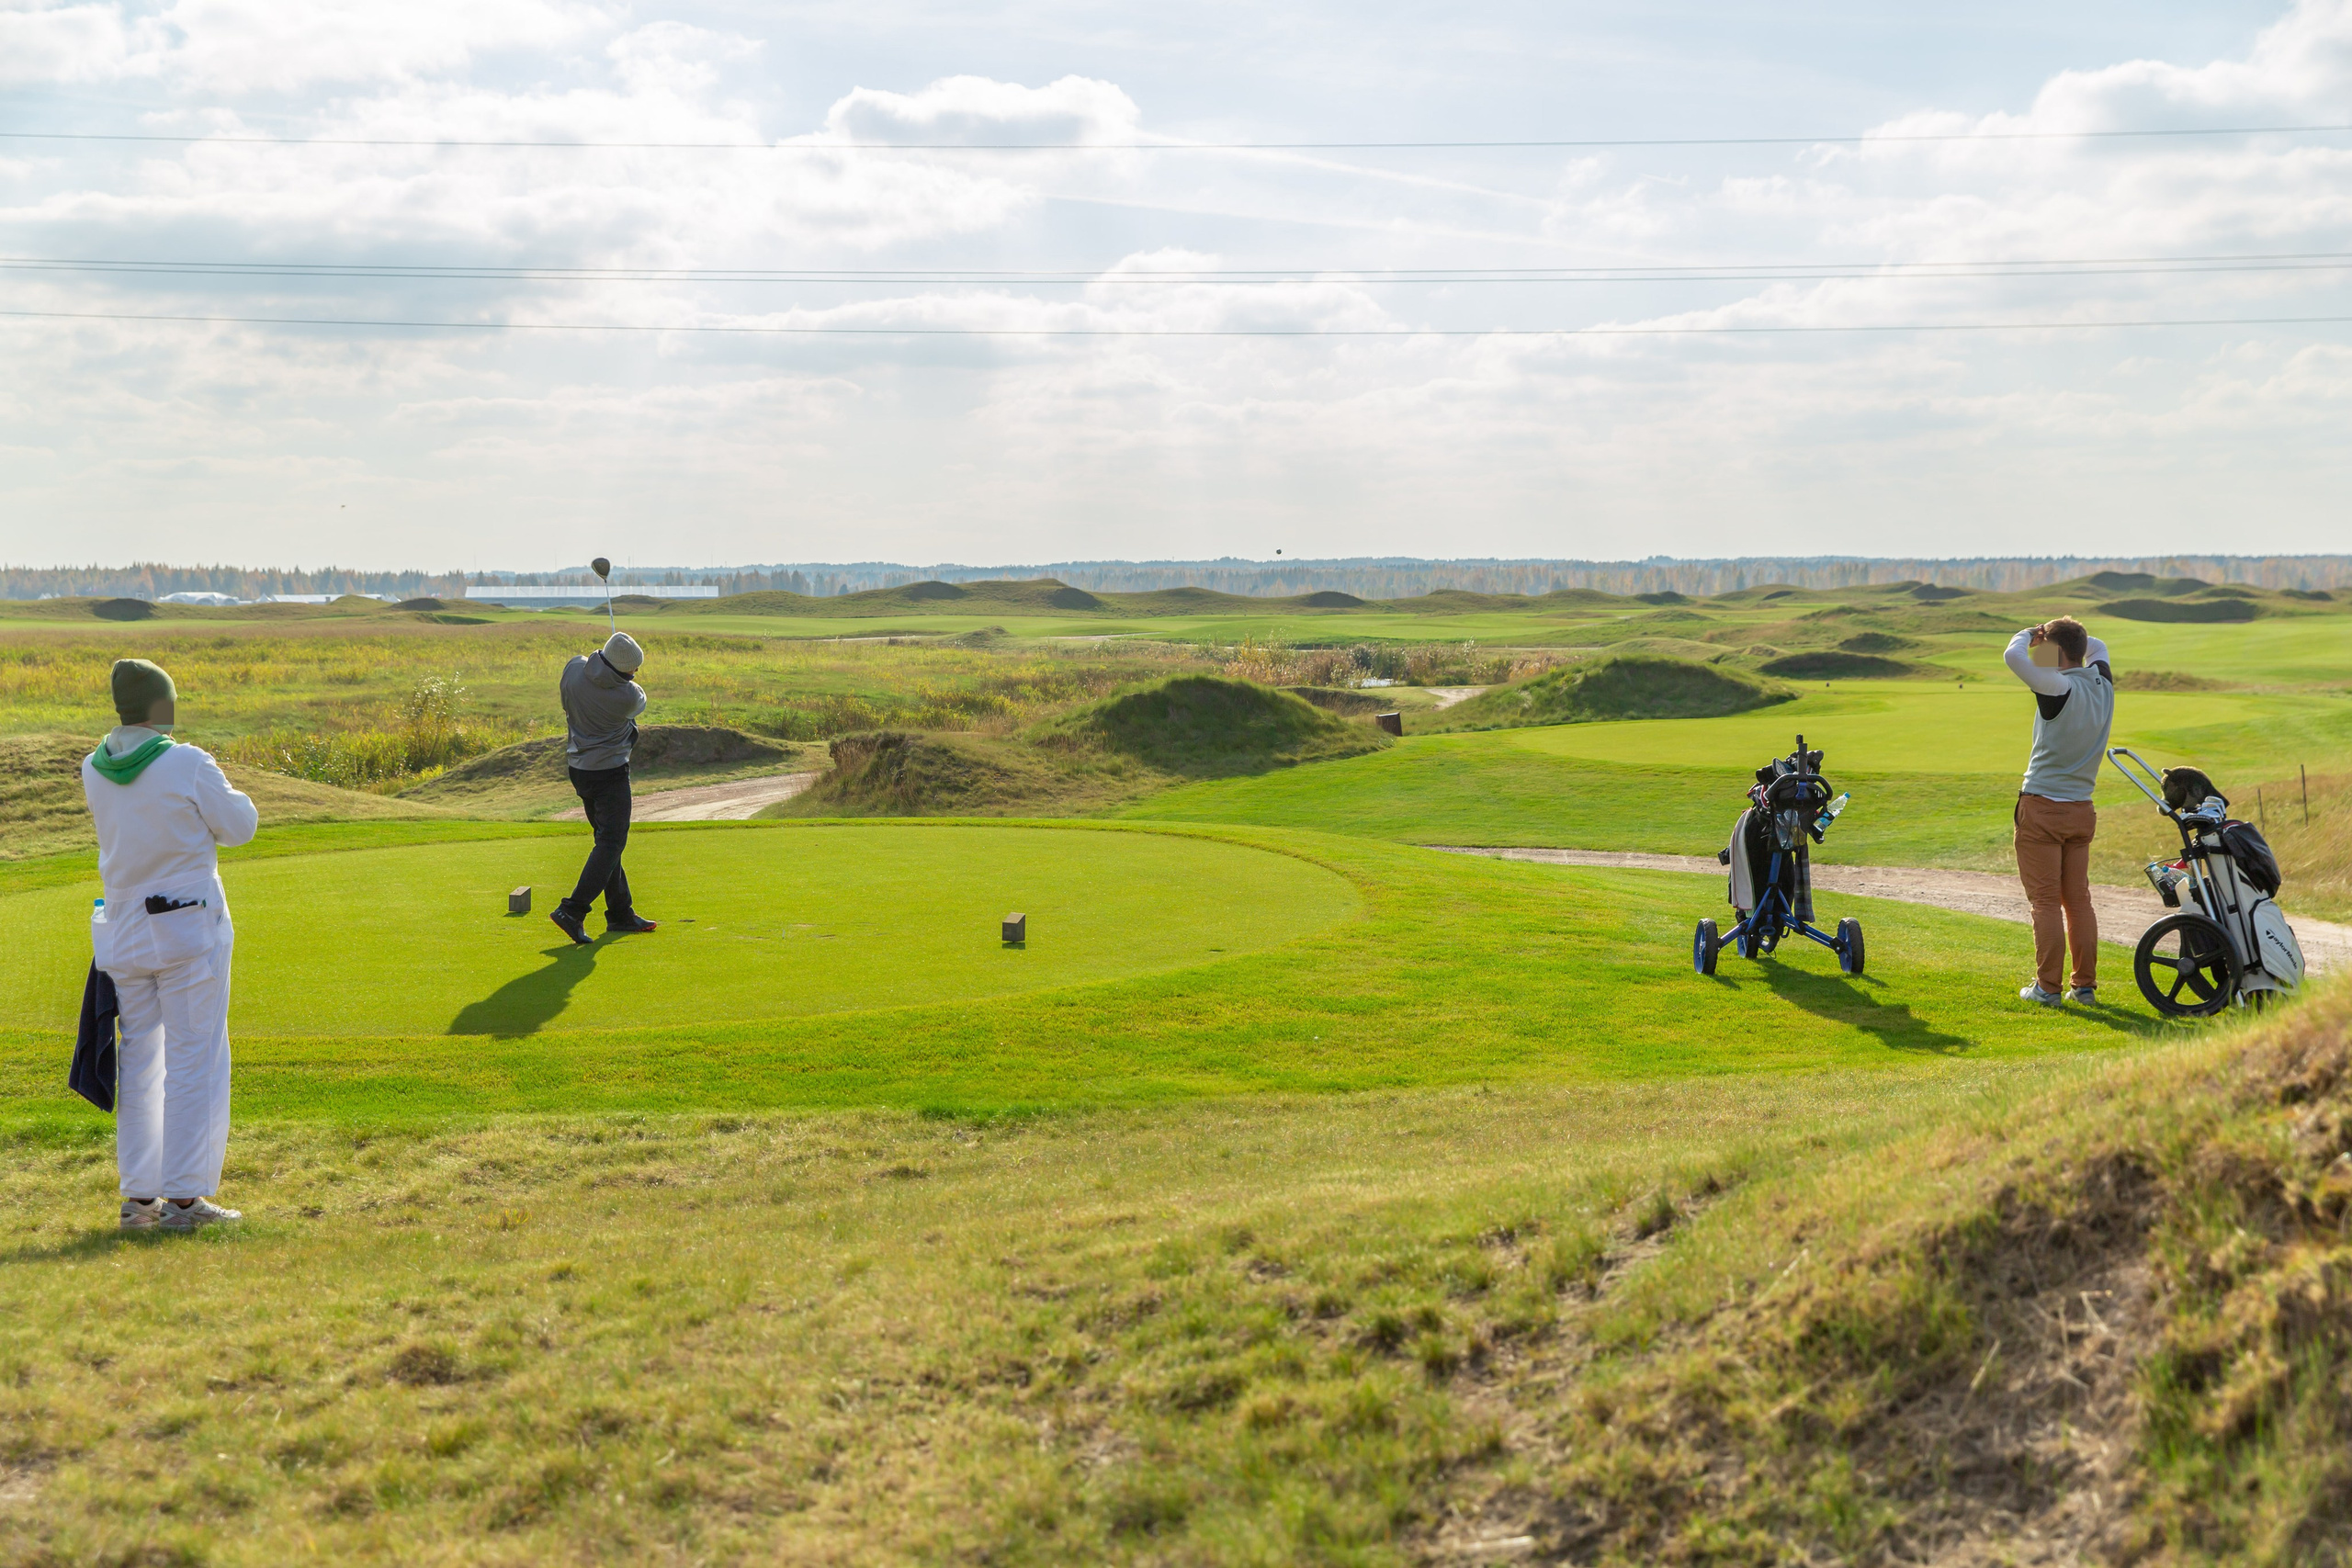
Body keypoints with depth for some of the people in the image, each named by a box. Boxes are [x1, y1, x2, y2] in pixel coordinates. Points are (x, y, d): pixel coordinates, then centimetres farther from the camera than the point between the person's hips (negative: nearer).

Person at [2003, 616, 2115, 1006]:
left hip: (2042, 807, -6)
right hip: (2082, 810, 6)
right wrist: (2065, 633, 11)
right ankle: (2085, 985, 13)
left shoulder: (2060, 689, -16)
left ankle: (2048, 986, 1)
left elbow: (2013, 656, -25)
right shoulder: (2103, 685, 5)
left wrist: (2030, 634, -5)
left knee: (2046, 901, -2)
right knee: (2078, 899, 11)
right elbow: (2097, 646, 26)